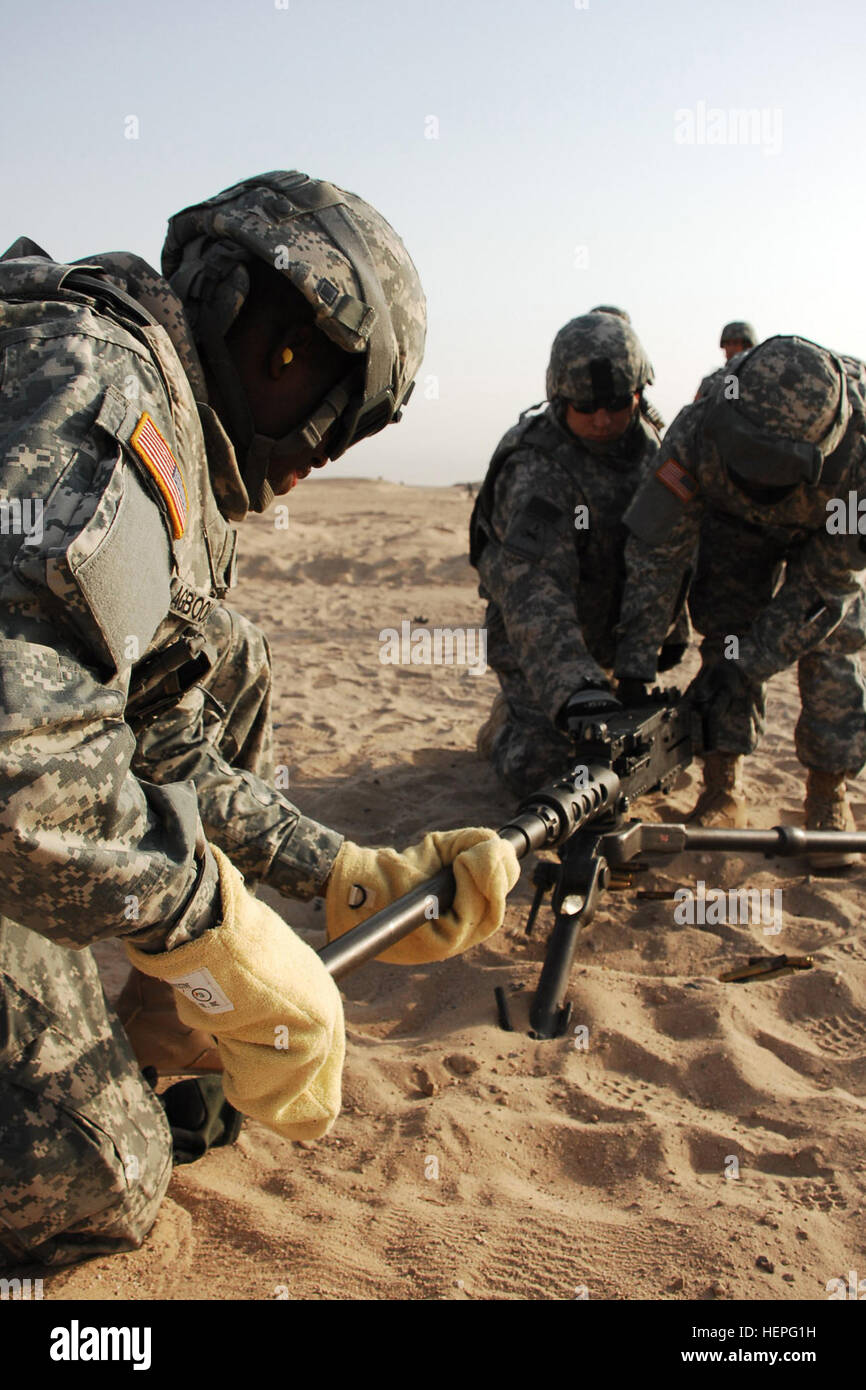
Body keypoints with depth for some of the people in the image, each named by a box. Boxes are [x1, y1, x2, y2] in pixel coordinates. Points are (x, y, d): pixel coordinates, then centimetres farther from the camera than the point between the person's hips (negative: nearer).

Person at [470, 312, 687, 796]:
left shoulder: (645, 439, -5)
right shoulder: (538, 470, -31)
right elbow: (535, 593, -44)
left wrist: (671, 623, 14)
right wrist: (574, 687, -57)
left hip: (616, 636, 7)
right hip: (540, 644, -6)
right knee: (546, 775, -12)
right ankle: (504, 727, 21)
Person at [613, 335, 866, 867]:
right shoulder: (699, 431, -40)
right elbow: (657, 548, -33)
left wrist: (752, 663, -33)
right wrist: (636, 663, -38)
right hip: (736, 520, 1)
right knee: (726, 636, -10)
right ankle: (724, 789, -1)